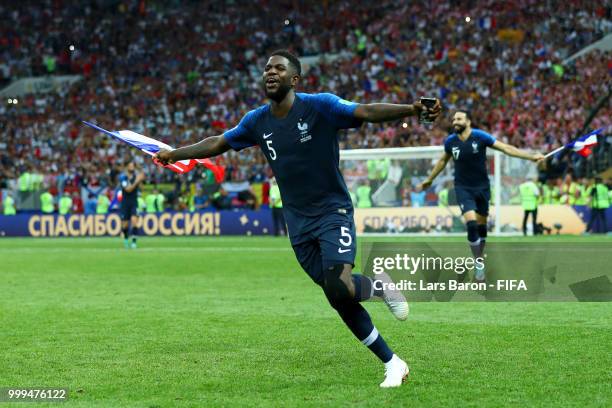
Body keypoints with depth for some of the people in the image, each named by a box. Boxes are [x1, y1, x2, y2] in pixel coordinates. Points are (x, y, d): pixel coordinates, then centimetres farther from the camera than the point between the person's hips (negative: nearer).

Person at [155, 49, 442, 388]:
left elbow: (367, 112, -24)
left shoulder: (319, 106, -12)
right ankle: (392, 363, 13)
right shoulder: (257, 121, 4)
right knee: (337, 297, 1)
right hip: (298, 224, 5)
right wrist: (174, 154, 21)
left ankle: (380, 287, 9)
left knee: (338, 287, -26)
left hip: (333, 212, -5)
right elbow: (218, 144, 19)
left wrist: (412, 109, -39)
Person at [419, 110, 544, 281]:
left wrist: (531, 156, -15)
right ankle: (479, 265, -7)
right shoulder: (450, 141, -5)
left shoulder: (480, 137, -12)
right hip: (463, 188, 0)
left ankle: (479, 259, 28)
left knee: (481, 226, 9)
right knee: (471, 224, -17)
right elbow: (443, 160, 15)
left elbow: (506, 148, -10)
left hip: (482, 188, 0)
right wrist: (429, 179, 24)